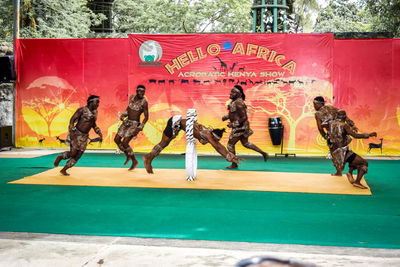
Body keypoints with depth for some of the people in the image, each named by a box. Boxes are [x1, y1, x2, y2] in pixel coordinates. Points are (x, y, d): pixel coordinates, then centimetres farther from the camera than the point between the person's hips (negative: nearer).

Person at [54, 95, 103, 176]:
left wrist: (99, 133, 4)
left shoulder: (94, 111, 6)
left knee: (78, 156, 1)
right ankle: (60, 157, 18)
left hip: (84, 136, 6)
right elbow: (72, 120, -15)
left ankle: (63, 170, 14)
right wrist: (72, 132, -27)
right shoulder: (82, 109, -14)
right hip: (76, 134, -6)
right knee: (73, 153, -13)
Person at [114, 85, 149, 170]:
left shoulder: (144, 102, -17)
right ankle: (128, 156, 28)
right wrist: (123, 115, 0)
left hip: (135, 124, -7)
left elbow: (146, 117, -14)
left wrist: (139, 128, -22)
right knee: (116, 140, 10)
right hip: (127, 122, 7)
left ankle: (134, 161, 4)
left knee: (125, 143, -15)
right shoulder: (132, 97, 1)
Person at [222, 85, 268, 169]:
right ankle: (263, 153, 28)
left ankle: (234, 165, 16)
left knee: (230, 144, 3)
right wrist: (226, 117, 5)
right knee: (245, 143, 23)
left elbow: (244, 117, -25)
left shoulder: (239, 103, -25)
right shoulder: (234, 101, 5)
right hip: (240, 126, 10)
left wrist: (233, 124, -22)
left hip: (240, 127, -10)